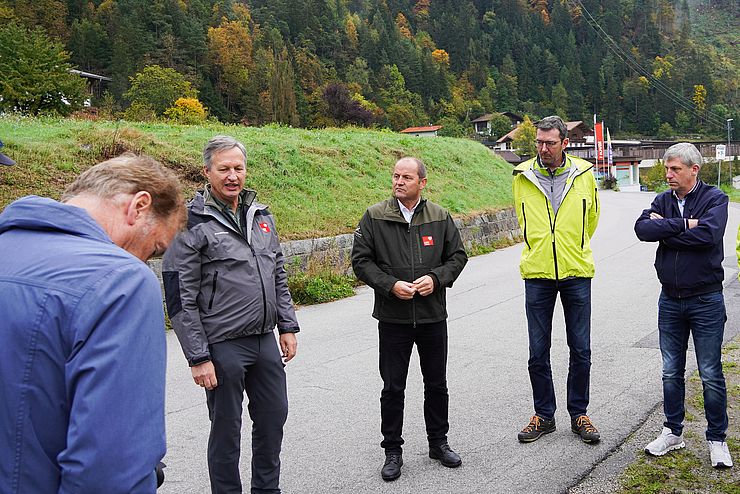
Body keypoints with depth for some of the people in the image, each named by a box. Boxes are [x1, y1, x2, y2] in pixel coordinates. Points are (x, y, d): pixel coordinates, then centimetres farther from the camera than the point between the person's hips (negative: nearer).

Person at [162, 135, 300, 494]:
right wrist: (198, 358, -13)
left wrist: (287, 326, 12)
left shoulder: (260, 215, 9)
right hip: (222, 346, -6)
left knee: (273, 417, 16)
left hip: (265, 340, 6)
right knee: (226, 428, 8)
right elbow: (180, 298, -12)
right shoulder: (192, 223, -10)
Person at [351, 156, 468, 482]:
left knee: (436, 384, 15)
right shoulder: (375, 217, -4)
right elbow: (361, 260, -3)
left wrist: (436, 278, -10)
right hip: (393, 318, -2)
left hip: (433, 316, 2)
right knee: (393, 388, 7)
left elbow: (457, 256, 8)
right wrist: (390, 285, -16)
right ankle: (392, 451, 22)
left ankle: (438, 442, 34)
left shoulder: (440, 217, 2)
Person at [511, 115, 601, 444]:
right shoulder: (522, 176, 0)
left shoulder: (584, 174, -1)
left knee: (581, 351, 7)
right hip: (537, 274, 0)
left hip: (576, 274, 0)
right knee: (538, 352, 5)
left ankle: (578, 414, 23)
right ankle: (544, 415, 21)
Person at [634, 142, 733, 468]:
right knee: (671, 372, 12)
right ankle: (673, 432, 26)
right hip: (670, 300, 4)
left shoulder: (714, 198, -6)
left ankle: (717, 440, 18)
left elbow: (708, 235, -25)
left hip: (706, 300, -4)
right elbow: (642, 229, -12)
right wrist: (683, 224, -19)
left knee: (710, 374, 3)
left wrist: (665, 228, -14)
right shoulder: (663, 200, 6)